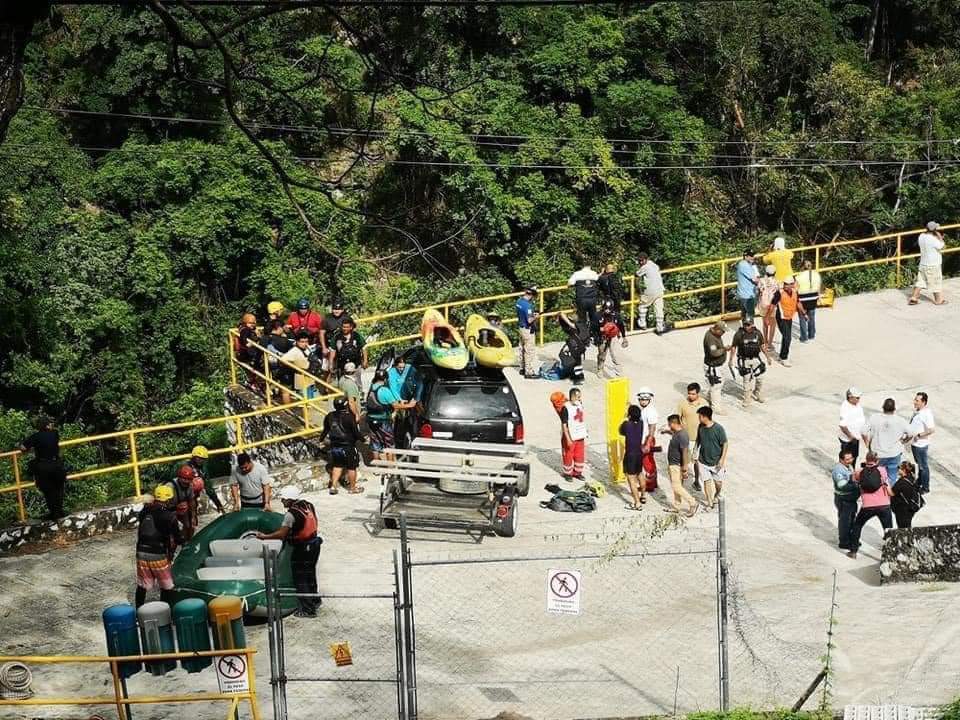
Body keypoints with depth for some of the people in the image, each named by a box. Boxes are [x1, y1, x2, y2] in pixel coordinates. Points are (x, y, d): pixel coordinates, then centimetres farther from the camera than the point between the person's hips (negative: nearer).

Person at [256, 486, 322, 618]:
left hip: (301, 549, -8)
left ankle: (308, 609, 7)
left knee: (300, 580, 4)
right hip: (314, 545, 8)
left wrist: (264, 536, -16)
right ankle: (315, 599, 42)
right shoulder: (309, 506, 1)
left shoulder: (291, 514, -22)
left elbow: (281, 534, -25)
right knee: (310, 574, 26)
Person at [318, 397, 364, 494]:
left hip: (334, 446, 6)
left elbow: (326, 429, 13)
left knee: (337, 465, 22)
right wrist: (362, 438, 7)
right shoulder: (349, 417, -20)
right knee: (351, 467, 10)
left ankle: (333, 486, 20)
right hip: (348, 447, -6)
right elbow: (356, 432, -14)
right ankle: (353, 488, 21)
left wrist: (321, 438, 32)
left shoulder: (330, 416, -2)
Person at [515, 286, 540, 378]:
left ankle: (522, 368, 32)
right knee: (530, 351, -1)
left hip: (521, 327, 9)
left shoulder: (519, 301, 1)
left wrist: (532, 314, 9)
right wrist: (535, 317, -9)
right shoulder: (528, 305, -27)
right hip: (528, 330, -9)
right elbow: (529, 320, -28)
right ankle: (529, 372, 4)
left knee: (522, 349, 20)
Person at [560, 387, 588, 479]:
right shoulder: (566, 408, -20)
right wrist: (568, 439, -20)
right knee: (568, 456, 7)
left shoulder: (580, 405, 2)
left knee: (580, 455, 14)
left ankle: (578, 472, 30)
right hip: (570, 437, -6)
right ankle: (567, 473, 22)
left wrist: (584, 434, 17)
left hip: (580, 436, 6)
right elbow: (564, 425, -19)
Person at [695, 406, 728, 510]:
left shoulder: (718, 428, -19)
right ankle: (710, 503, 16)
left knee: (718, 482, 11)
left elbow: (725, 444, -13)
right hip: (703, 461, 3)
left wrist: (722, 459, -16)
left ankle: (716, 496, 42)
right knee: (707, 481, 4)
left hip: (716, 462, -3)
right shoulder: (700, 427, -5)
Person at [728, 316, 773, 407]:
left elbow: (762, 346, 8)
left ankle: (758, 395, 34)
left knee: (759, 378, 10)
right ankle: (747, 399, 15)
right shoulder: (738, 334, -14)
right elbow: (733, 347, -6)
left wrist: (768, 357, 11)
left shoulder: (758, 333, -4)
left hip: (755, 359, 3)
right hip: (744, 360, -3)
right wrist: (731, 360, -6)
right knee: (747, 380, -1)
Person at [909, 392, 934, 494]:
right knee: (919, 464, 26)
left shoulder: (926, 414, -26)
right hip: (914, 443, 8)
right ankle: (919, 482, 44)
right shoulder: (916, 411, 1)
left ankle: (925, 488, 21)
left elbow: (932, 430, -29)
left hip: (921, 445, -8)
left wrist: (919, 435, -24)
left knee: (923, 466, 7)